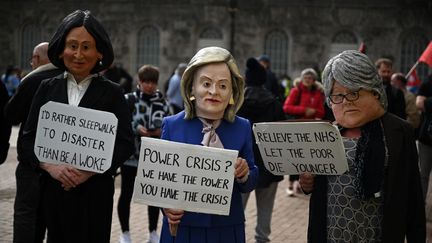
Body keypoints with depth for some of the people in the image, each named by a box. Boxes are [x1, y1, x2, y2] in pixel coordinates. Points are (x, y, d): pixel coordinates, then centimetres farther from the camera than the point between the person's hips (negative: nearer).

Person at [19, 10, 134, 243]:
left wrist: (89, 171, -17)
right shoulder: (47, 88, 6)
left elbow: (125, 144, -5)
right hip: (53, 189, 2)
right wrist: (50, 166, -14)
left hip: (95, 190, -2)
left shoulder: (112, 92, 0)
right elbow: (29, 138, 3)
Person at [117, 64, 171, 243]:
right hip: (130, 155, -2)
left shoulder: (162, 103, 5)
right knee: (126, 194, 6)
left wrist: (162, 132, -14)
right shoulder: (128, 100, -3)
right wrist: (136, 128, -21)